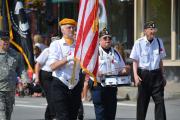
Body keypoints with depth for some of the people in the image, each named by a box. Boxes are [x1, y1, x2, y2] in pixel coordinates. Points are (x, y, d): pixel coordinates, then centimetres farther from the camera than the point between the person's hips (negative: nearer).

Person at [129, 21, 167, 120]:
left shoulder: (159, 42, 6)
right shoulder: (139, 43, -6)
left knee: (159, 100, -2)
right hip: (143, 74, -3)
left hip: (156, 74, 3)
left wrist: (162, 76, 15)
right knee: (142, 101, 7)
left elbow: (160, 61, 14)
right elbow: (135, 61, -4)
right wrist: (135, 75, -15)